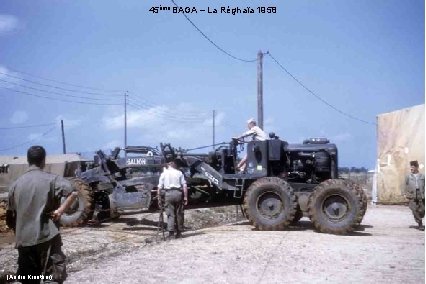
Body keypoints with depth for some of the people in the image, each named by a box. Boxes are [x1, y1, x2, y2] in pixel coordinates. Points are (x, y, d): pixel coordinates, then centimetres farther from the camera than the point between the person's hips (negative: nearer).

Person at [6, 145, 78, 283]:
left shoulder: (16, 184, 9)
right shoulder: (51, 179, -4)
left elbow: (9, 218, 13)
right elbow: (73, 193, -19)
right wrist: (61, 210, -11)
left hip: (23, 240, 5)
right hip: (47, 237, -4)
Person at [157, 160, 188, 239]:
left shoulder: (164, 173, 12)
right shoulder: (179, 173, 12)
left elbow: (160, 187, 5)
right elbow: (184, 186, 3)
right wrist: (185, 197, 5)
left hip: (169, 194, -1)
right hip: (178, 193, 1)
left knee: (170, 214, 1)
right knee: (179, 213, 9)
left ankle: (171, 233, -7)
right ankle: (179, 233, 13)